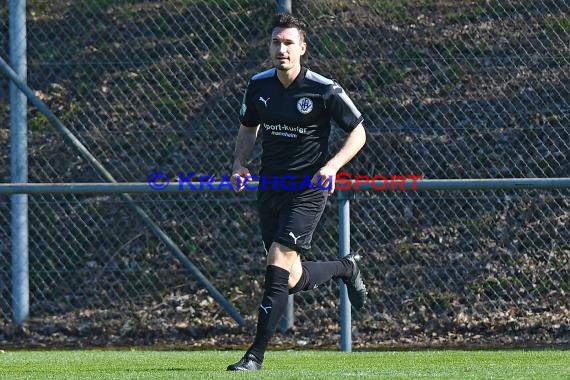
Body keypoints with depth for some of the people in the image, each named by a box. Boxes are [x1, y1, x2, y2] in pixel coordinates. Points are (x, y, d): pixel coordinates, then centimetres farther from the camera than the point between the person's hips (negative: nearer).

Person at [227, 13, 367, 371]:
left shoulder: (324, 90, -12)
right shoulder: (258, 86, 2)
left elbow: (358, 132, -4)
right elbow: (248, 129, 19)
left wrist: (332, 166, -20)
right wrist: (239, 163, 1)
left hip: (308, 190, -5)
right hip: (270, 186, 6)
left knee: (279, 265, -17)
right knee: (293, 279, 7)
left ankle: (256, 355, -12)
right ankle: (345, 268, 39)